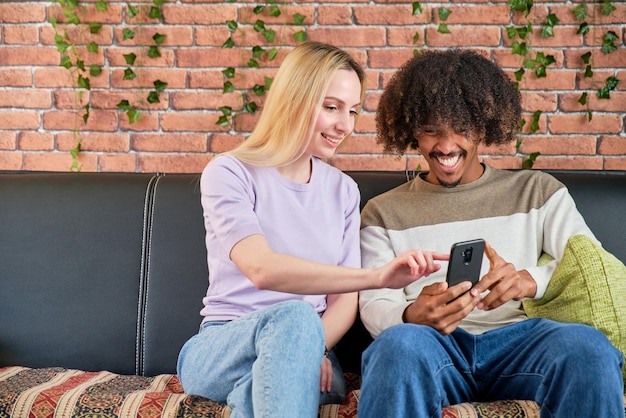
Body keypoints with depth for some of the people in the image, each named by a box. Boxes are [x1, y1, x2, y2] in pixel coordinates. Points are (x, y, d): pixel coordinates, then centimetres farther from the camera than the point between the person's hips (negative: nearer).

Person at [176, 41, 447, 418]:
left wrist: (310, 349, -17)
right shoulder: (229, 174, -6)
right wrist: (378, 276, -34)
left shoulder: (343, 190, 11)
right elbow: (261, 269, -24)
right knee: (293, 315, -36)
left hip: (303, 355, 2)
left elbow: (345, 298, 7)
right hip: (220, 352, -2)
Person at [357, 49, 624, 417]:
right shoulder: (383, 213, 17)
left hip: (518, 338, 2)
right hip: (433, 345, -1)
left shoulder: (539, 192, 19)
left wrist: (530, 280, -15)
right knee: (400, 342, -37)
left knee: (588, 345, -31)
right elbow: (375, 306, 4)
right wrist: (413, 316, -21)